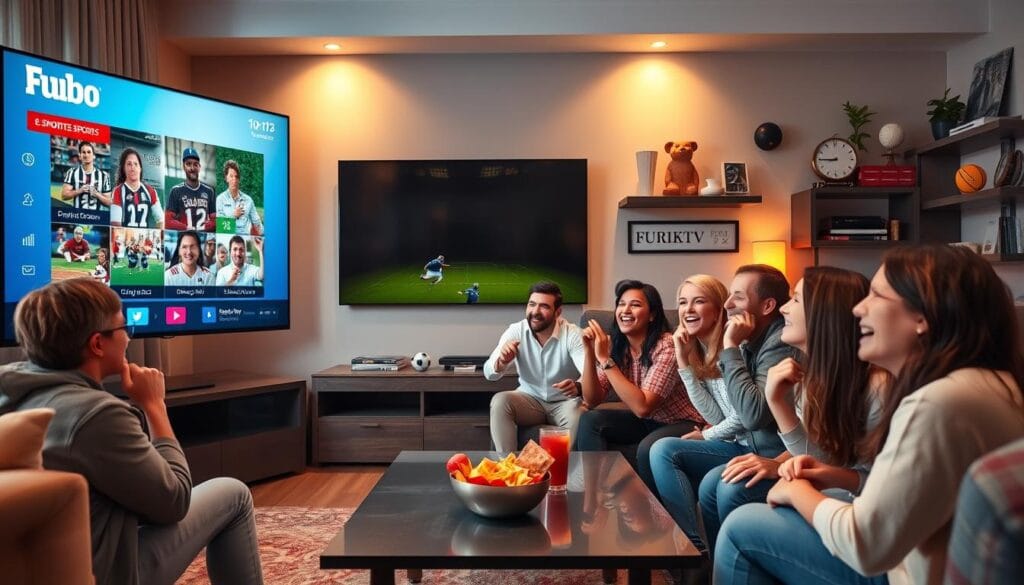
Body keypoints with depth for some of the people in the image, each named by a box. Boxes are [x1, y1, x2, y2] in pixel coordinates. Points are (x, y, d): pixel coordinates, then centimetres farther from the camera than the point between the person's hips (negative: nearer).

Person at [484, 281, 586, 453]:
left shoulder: (572, 334, -16)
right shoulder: (516, 331, -9)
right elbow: (489, 373, -15)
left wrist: (578, 387, -53)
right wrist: (502, 361, -40)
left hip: (563, 402, -2)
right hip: (529, 398, 2)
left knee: (579, 412, -34)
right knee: (499, 401, -27)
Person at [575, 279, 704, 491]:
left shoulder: (667, 347, -24)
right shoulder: (615, 346, -7)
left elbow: (642, 407, -31)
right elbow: (591, 401, -8)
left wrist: (605, 359, -32)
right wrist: (589, 352, -21)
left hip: (683, 424, -6)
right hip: (646, 420, 6)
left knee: (648, 448, -33)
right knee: (589, 420, -14)